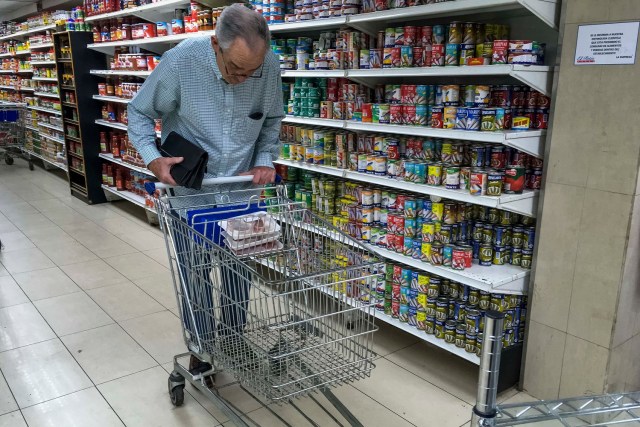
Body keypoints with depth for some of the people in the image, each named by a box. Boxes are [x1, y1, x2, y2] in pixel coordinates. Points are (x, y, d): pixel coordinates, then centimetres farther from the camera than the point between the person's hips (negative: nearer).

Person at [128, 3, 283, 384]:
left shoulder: (271, 66, -15)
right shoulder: (180, 62, -22)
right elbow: (140, 113, -7)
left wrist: (265, 160, -8)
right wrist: (153, 158, -21)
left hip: (241, 188, 3)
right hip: (189, 189, -2)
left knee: (239, 269, 12)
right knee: (194, 272, 7)